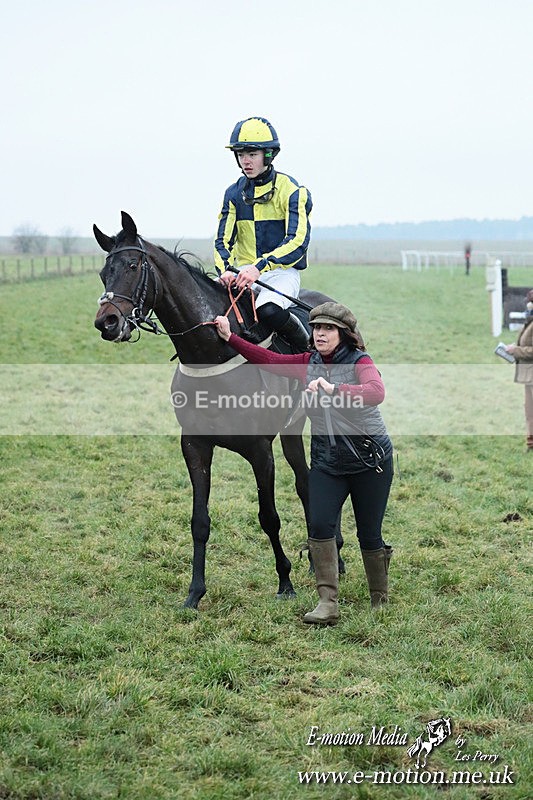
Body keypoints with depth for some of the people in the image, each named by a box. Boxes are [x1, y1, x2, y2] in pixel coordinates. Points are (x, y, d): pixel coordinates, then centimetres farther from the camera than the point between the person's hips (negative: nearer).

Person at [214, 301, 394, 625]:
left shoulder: (360, 362, -13)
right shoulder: (309, 363, 4)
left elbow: (376, 392, -33)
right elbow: (269, 359, 2)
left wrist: (333, 389, -45)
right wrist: (231, 338, -7)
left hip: (370, 461, -4)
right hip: (327, 461, 4)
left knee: (369, 535, 4)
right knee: (319, 525, -14)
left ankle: (380, 598, 26)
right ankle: (328, 603, -10)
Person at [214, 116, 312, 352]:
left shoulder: (291, 191, -5)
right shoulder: (234, 193, 10)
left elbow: (297, 242, -16)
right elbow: (223, 241, 6)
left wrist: (260, 266, -30)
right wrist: (225, 270, -17)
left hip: (282, 272, -5)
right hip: (243, 272, 5)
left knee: (268, 310, -36)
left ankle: (306, 348, -11)